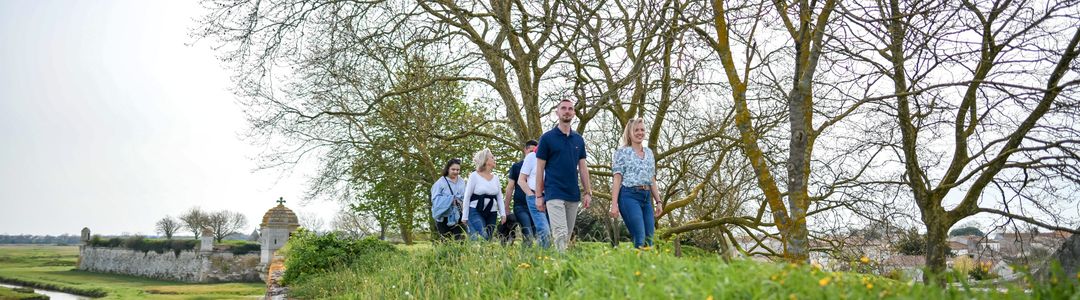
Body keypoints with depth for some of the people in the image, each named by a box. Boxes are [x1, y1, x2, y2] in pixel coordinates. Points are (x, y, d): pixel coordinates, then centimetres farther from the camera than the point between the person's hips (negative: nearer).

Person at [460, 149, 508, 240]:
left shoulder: (495, 177, 11)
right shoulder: (474, 176, -4)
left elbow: (499, 197, 13)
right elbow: (467, 197, -4)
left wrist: (503, 213, 0)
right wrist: (464, 216, -6)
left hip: (491, 213, 5)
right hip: (476, 212, -5)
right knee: (480, 238, -22)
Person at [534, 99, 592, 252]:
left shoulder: (579, 139, 12)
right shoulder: (547, 137, -1)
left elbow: (583, 167, 14)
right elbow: (540, 168, -1)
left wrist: (588, 192, 7)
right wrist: (539, 196, -5)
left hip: (574, 195, 5)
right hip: (554, 195, -5)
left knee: (568, 236, 8)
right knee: (560, 234, -15)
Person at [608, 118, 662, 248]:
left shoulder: (649, 152, 18)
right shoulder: (622, 152, 1)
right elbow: (617, 179, -5)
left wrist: (658, 201, 15)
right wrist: (614, 204, -12)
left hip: (647, 197, 6)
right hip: (629, 196, -6)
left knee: (649, 239, 2)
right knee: (640, 239, -15)